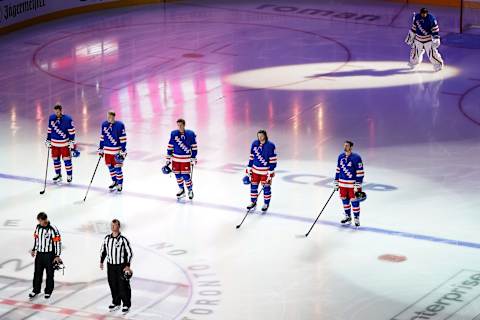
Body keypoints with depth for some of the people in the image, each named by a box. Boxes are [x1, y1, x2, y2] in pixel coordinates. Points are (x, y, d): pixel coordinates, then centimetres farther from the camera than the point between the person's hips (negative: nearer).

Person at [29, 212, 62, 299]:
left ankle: (48, 291, 18)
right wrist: (34, 249, 22)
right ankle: (36, 290, 24)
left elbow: (58, 242, -15)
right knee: (37, 273, 11)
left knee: (49, 274, 6)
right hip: (39, 253, 5)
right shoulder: (38, 227, 2)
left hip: (49, 254, -5)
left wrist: (57, 256, -15)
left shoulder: (53, 229, -17)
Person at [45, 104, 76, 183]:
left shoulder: (67, 119, -15)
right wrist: (48, 140, 10)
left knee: (66, 159, -2)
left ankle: (69, 175, 10)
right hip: (54, 143, 4)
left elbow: (71, 131, -9)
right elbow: (49, 130, 9)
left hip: (64, 143, -4)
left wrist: (72, 141, -10)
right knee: (55, 159, 10)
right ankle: (58, 175, 24)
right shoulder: (51, 118, -1)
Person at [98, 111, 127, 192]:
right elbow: (102, 137, 11)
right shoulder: (104, 124, 2)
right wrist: (100, 149, 11)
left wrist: (123, 151, -14)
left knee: (117, 168, -2)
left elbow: (123, 139, -11)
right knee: (110, 167, 13)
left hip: (117, 150, -5)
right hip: (107, 150, 5)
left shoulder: (120, 125, -14)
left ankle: (120, 184, 13)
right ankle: (114, 182, 31)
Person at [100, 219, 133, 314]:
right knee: (113, 285, 10)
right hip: (110, 265, 5)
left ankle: (126, 305, 9)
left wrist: (127, 266, -13)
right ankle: (116, 303, 25)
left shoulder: (123, 240, -12)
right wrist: (101, 261, 12)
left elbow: (129, 253, -9)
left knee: (123, 286, -3)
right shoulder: (107, 238, 2)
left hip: (121, 266, -5)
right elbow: (103, 250, 17)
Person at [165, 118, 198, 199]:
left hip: (186, 159, -3)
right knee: (177, 175, 8)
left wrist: (193, 158, -2)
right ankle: (181, 190, 27)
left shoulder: (190, 134, -7)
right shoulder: (173, 134, -1)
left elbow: (194, 147, -1)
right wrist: (168, 159, 6)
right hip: (176, 158, 3)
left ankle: (190, 190, 15)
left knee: (186, 176, -6)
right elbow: (170, 147, 5)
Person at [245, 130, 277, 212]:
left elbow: (273, 160, -13)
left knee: (266, 187, 4)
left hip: (266, 170, -5)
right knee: (253, 185, 10)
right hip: (255, 169, 5)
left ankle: (266, 204, 18)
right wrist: (249, 168, 9)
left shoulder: (270, 146, -15)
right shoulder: (254, 144, 1)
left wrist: (271, 171, -15)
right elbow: (251, 157, 10)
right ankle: (253, 202, 25)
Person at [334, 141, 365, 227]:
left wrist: (357, 185, -17)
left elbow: (360, 172, -14)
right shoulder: (341, 157, 4)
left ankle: (356, 218, 12)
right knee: (345, 200, 13)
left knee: (354, 201, -1)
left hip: (353, 184, -6)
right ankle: (348, 217, 29)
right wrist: (336, 182, 13)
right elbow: (338, 170, 14)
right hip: (343, 183, 6)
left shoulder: (356, 158, -16)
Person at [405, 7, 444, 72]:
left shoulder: (431, 19, -17)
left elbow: (435, 30, -13)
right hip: (418, 39, 4)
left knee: (432, 53, -7)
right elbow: (414, 27, 10)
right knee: (415, 52, 13)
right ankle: (413, 63, 39)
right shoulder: (417, 17, -4)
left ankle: (438, 64, 11)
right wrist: (410, 36, 14)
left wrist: (436, 39, -16)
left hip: (429, 39, -4)